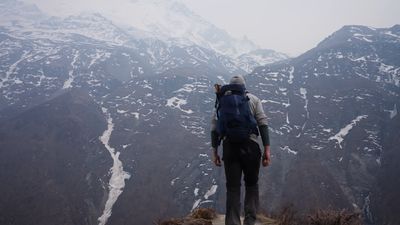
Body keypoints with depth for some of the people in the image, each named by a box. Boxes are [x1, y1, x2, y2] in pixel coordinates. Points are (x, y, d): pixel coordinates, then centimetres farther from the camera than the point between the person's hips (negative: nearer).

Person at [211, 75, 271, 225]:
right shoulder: (253, 100, 9)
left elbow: (214, 128, 6)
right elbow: (263, 124, -1)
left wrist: (215, 151, 8)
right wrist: (267, 149, -3)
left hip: (229, 146, 1)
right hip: (250, 146, -1)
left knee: (233, 187, 6)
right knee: (251, 184, 16)